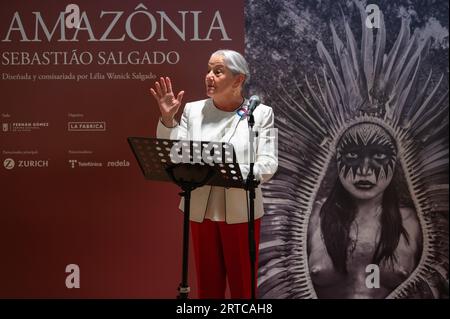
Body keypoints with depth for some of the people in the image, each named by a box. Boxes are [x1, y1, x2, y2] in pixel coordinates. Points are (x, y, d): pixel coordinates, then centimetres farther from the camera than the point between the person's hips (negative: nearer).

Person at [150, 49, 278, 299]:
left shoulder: (261, 113, -2)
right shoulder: (193, 110, 5)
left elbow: (268, 164, -10)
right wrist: (167, 119, -13)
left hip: (241, 212, -2)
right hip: (202, 210, 2)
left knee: (243, 284, 8)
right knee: (207, 283, 12)